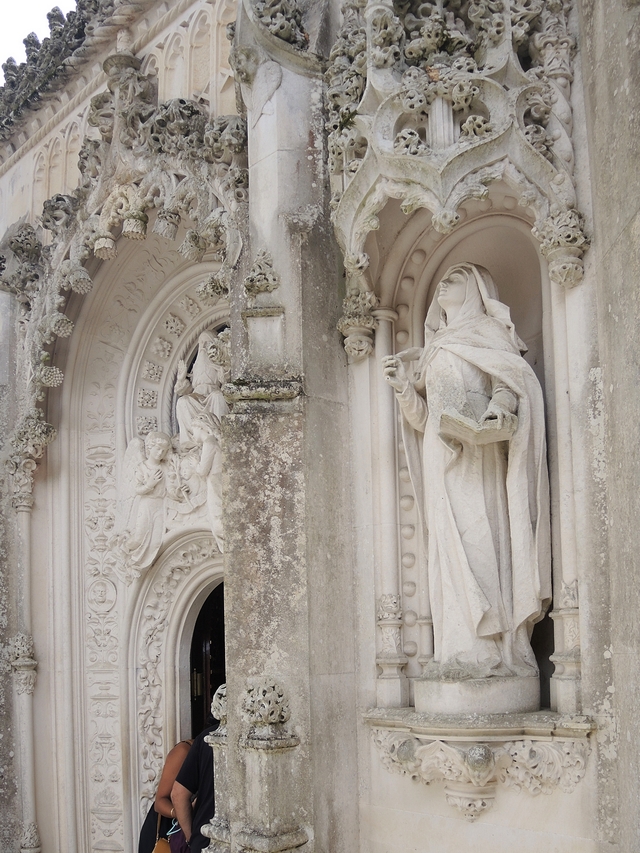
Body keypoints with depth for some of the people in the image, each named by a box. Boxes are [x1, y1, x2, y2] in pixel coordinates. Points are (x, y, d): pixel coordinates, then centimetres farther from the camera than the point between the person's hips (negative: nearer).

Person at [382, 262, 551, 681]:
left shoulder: (487, 333, 9)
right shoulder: (437, 348, 26)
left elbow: (512, 378, -9)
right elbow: (422, 418, 20)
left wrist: (498, 407, -29)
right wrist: (403, 385, 2)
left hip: (478, 458, -6)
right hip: (442, 460, 6)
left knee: (481, 542, -14)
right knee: (450, 549, -2)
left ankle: (492, 651, -16)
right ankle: (461, 653, -5)